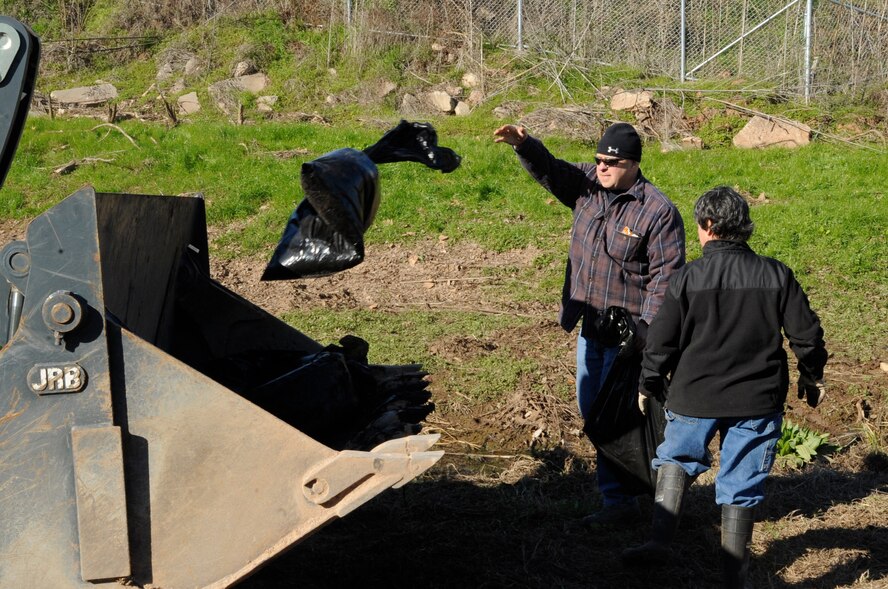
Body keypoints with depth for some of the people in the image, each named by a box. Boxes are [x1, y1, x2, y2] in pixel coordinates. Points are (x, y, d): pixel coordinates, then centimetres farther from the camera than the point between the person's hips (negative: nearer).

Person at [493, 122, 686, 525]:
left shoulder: (658, 211, -14)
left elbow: (667, 274, -15)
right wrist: (523, 145, -20)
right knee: (590, 410, 15)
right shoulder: (587, 186, 5)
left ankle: (620, 502, 2)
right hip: (590, 325, 8)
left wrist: (648, 323, -22)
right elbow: (550, 171, 1)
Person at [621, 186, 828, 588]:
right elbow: (806, 334, 3)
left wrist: (649, 385, 12)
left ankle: (660, 539, 6)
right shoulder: (777, 276, -2)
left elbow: (661, 341, -4)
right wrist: (812, 378, 20)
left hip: (695, 397, -1)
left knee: (678, 457, 22)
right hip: (758, 400, 1)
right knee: (740, 486, 9)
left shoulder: (687, 279, -9)